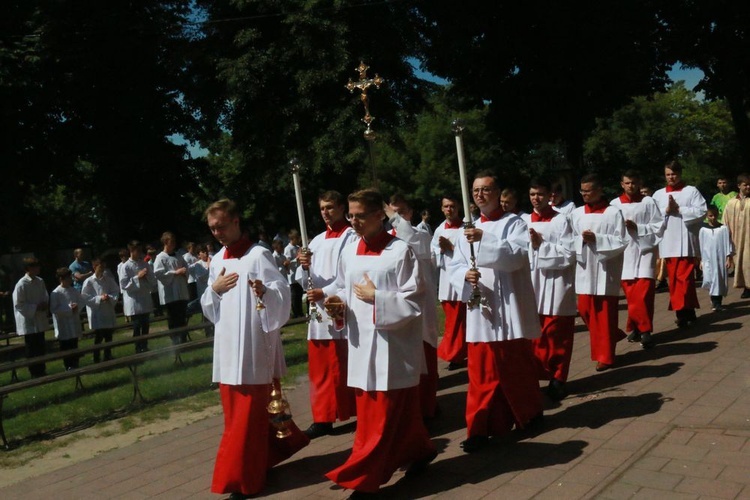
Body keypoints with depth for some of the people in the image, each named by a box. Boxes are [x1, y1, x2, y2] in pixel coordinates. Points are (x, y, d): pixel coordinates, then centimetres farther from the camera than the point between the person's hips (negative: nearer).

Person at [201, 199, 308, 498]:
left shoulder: (258, 254, -9)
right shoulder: (216, 261, 11)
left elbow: (283, 291, -15)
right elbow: (209, 308, 15)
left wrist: (264, 292, -35)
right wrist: (214, 289, -6)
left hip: (255, 345, -7)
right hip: (228, 345, 7)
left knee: (249, 413, -1)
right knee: (235, 411, 14)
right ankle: (263, 458, 32)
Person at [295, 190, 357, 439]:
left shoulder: (352, 237, -4)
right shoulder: (317, 241, 16)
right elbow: (304, 282, 12)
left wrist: (325, 292, -16)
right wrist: (304, 266, -9)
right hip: (319, 314, 7)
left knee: (346, 369, 1)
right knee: (319, 370, 8)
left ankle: (359, 413, 15)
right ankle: (323, 418, 15)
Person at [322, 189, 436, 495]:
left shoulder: (400, 251, -10)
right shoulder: (349, 253, 8)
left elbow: (412, 301, -12)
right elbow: (341, 289, 17)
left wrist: (375, 296, -16)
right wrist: (339, 304, -4)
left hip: (392, 346, -7)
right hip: (361, 344, 7)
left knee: (383, 417, 1)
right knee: (368, 411, 15)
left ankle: (363, 476, 10)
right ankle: (418, 452, 34)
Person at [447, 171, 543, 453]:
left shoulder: (514, 223, 0)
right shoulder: (469, 230, 13)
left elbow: (518, 255, -18)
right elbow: (455, 266, 8)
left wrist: (485, 239, -28)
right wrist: (465, 276, -15)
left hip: (509, 308, -3)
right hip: (479, 308, 4)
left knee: (517, 367, 8)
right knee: (482, 371, 3)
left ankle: (530, 414, 30)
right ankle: (481, 428, 7)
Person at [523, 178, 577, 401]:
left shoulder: (561, 220, -3)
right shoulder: (524, 221, 8)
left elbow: (569, 254, -10)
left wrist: (541, 245, -16)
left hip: (556, 287, -3)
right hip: (532, 286, 4)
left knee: (557, 336, 3)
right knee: (534, 336, 8)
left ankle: (558, 379, 15)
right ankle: (538, 376, 19)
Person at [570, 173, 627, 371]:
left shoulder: (613, 213, -6)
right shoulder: (576, 214, 5)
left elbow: (621, 242, -9)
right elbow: (570, 240, 6)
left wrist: (597, 239, -19)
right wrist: (581, 242, -14)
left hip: (606, 269, -4)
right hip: (584, 269, 4)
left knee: (605, 314, 2)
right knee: (585, 310, 7)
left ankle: (605, 355, 14)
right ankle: (611, 337, 32)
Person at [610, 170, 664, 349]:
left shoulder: (648, 202, 1)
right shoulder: (615, 204, 4)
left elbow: (659, 226, -1)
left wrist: (638, 227, -12)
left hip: (644, 251, -2)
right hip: (624, 253, 2)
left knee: (643, 293, -11)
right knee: (630, 294, 8)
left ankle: (644, 330, -5)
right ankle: (636, 327, 22)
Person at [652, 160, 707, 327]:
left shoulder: (692, 191, 4)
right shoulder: (658, 194, 12)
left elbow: (701, 211, -7)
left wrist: (679, 209, -10)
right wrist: (666, 211, -10)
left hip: (685, 242, -3)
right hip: (667, 242, 4)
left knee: (684, 277, -8)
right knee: (673, 278, 5)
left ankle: (682, 311, -7)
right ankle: (688, 310, 14)